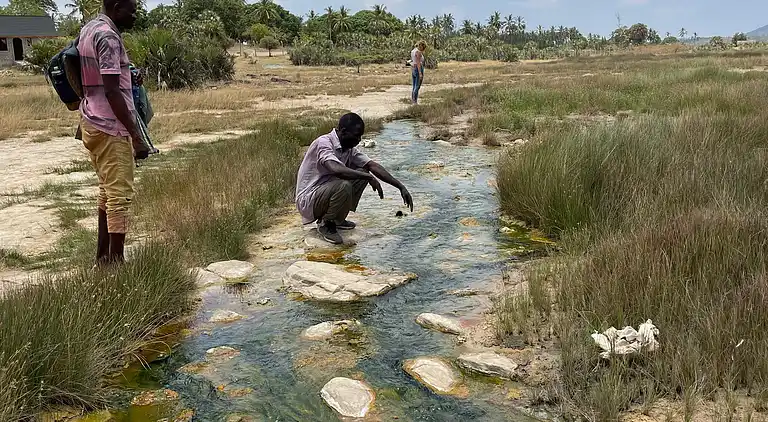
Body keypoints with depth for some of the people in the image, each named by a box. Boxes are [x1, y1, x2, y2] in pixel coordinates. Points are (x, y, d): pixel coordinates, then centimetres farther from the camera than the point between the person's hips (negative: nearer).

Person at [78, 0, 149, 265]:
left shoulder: (88, 29, 14)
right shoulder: (108, 37, -17)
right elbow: (111, 91, -23)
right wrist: (135, 134, -22)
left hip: (92, 123, 10)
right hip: (110, 127, -10)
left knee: (107, 191, 18)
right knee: (120, 194, -5)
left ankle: (103, 256, 26)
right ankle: (115, 262, -1)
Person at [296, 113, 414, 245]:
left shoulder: (349, 149, 4)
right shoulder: (324, 143, -21)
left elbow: (373, 166, 1)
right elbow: (336, 170, -38)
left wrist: (401, 187, -6)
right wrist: (369, 177, -30)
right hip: (307, 201, -9)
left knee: (362, 173, 2)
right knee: (344, 186, -33)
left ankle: (337, 219, 9)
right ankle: (326, 225, -9)